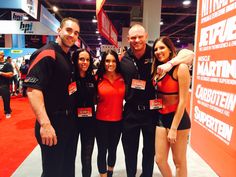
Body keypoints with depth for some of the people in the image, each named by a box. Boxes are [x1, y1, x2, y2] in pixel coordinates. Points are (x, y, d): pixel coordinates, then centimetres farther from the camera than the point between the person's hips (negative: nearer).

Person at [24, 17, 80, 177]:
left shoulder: (68, 56, 11)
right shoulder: (47, 54, -16)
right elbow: (33, 89, -25)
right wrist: (45, 124, -31)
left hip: (70, 120, 8)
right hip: (53, 122, -8)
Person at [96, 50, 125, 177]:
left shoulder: (123, 78, -2)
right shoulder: (98, 78, -7)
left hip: (118, 120, 3)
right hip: (101, 121, -2)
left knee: (113, 150, 19)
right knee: (102, 151, 8)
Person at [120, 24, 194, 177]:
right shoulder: (124, 59, -3)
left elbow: (190, 53, -13)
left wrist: (170, 64, -30)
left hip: (151, 111, -1)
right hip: (131, 111, 2)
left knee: (150, 151, 18)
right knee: (129, 151, 18)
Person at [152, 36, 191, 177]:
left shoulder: (180, 68, -13)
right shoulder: (158, 70, 8)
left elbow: (183, 101, -16)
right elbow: (157, 94, 5)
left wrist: (174, 128, -16)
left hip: (178, 118, -6)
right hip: (161, 117, 6)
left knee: (179, 162, 12)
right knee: (160, 160, 12)